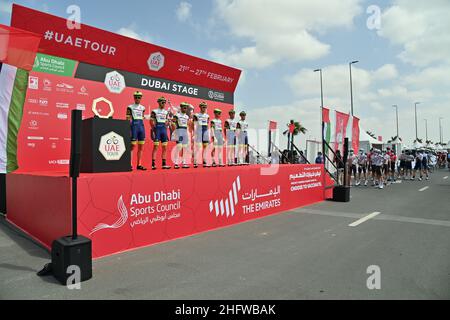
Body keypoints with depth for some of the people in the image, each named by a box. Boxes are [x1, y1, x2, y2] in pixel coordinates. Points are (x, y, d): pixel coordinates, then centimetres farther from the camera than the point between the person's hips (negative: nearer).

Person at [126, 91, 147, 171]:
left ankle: (139, 164, 11)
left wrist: (143, 130, 14)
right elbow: (128, 119, -3)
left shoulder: (142, 108, 15)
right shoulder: (130, 107, 1)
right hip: (134, 126, -5)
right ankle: (130, 164, -2)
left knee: (141, 147, 5)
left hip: (141, 126, 5)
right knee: (132, 146, -6)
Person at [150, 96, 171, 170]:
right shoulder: (154, 111, -2)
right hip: (157, 129, -6)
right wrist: (153, 131, -11)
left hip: (164, 129, 6)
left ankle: (164, 164, 9)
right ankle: (153, 164, -6)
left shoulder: (166, 112, 15)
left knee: (165, 148, 4)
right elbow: (151, 122, -6)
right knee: (156, 147, -8)